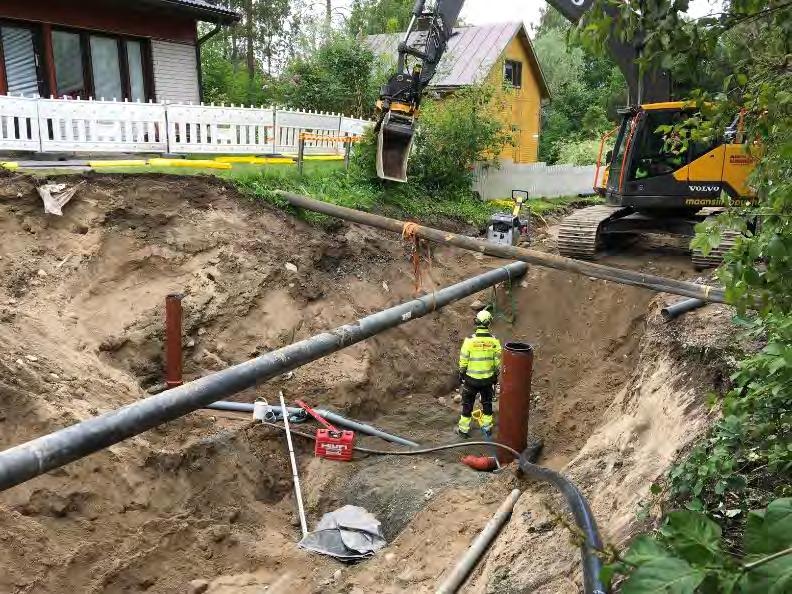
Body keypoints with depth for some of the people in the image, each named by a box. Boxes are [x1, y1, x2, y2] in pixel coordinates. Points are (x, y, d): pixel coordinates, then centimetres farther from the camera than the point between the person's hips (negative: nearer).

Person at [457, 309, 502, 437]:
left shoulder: (469, 340, -18)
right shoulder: (494, 341, -12)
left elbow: (463, 361, -10)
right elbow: (498, 361, -3)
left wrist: (461, 374, 5)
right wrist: (495, 376, 11)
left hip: (471, 379, -2)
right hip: (488, 379, 2)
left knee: (468, 403, 13)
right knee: (487, 402, 20)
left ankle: (464, 429, 23)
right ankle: (487, 427, 33)